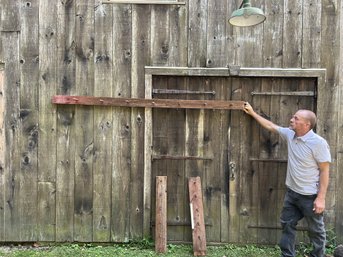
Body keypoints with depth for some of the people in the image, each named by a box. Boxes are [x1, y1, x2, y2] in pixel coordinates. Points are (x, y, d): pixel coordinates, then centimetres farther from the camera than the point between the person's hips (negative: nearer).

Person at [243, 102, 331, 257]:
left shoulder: (318, 143, -20)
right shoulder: (290, 134, 0)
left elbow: (324, 171, -18)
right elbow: (270, 126, 14)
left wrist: (321, 198, -20)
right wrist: (252, 113, 17)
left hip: (310, 196, -7)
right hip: (292, 192, 7)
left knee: (316, 231, 10)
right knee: (287, 224, 15)